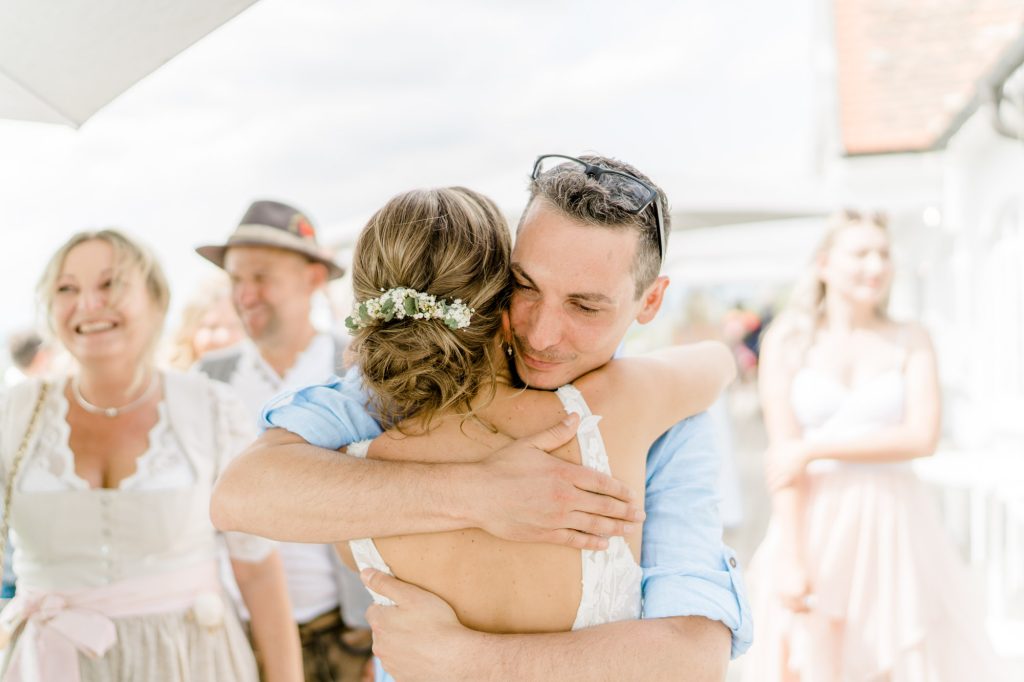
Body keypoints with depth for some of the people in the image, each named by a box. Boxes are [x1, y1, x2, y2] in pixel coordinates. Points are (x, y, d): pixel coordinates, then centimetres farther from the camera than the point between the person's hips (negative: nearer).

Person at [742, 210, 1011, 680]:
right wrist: (790, 557, -12)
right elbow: (783, 454, -5)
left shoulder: (911, 342, 7)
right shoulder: (787, 340, 3)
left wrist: (815, 449, -12)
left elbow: (921, 437, -8)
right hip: (816, 527, -1)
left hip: (893, 530, 1)